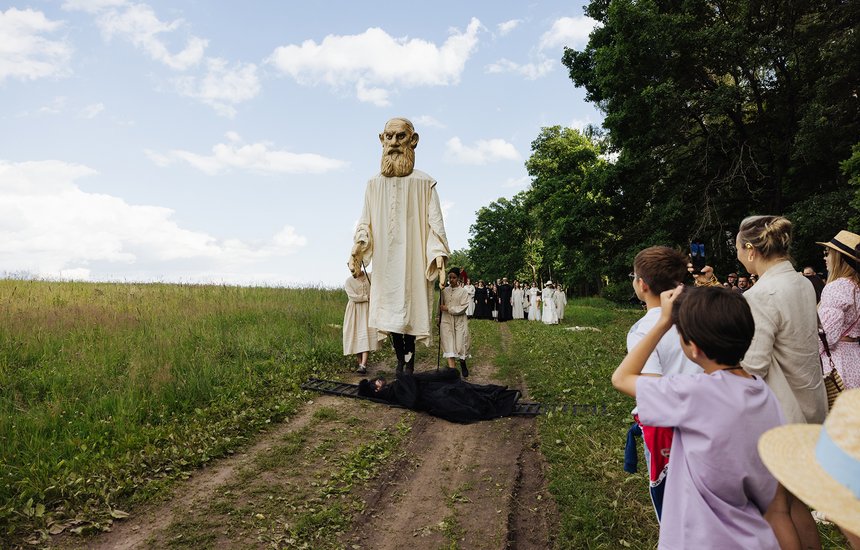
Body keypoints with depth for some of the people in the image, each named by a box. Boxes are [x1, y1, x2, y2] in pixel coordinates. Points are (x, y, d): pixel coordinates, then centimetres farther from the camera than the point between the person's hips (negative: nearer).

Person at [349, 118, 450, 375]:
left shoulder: (424, 183, 2)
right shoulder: (374, 184, 11)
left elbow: (435, 224, -1)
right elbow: (365, 224, 11)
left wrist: (439, 254, -14)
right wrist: (357, 247, -7)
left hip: (413, 260, -3)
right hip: (384, 261, 3)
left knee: (410, 311, -6)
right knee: (390, 310, 4)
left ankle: (409, 364, 2)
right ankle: (401, 362, 14)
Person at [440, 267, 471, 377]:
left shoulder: (463, 291, -2)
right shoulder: (444, 291, 6)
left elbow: (463, 308, -10)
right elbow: (441, 306, 14)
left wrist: (448, 308, -13)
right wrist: (439, 320, 14)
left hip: (459, 321, -2)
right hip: (446, 321, 2)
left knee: (461, 345, 2)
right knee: (449, 346, -7)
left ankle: (463, 365, 30)